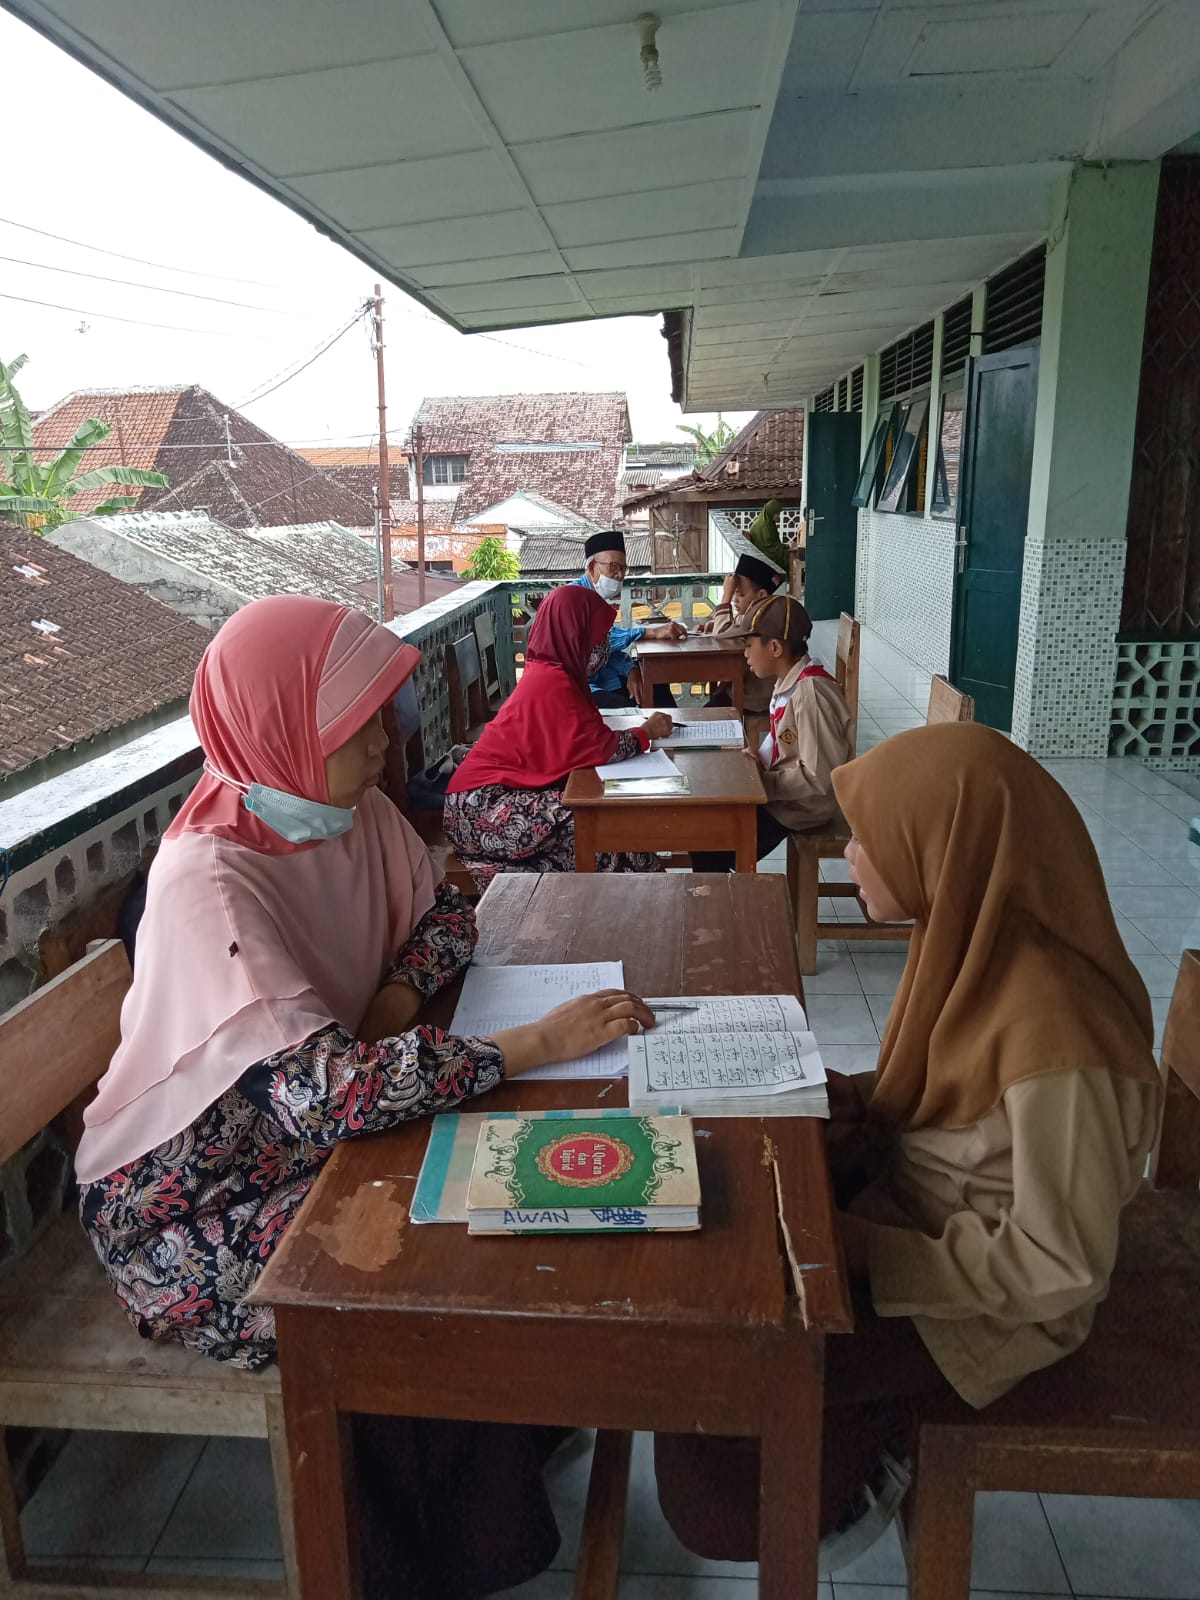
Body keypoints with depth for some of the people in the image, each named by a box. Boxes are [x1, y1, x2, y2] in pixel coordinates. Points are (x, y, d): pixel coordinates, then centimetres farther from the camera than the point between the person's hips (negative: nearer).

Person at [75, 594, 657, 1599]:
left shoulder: (356, 812, -7)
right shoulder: (209, 880, -30)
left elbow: (443, 912, 8)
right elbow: (326, 1091, -38)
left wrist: (399, 995, -13)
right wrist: (538, 1043, -35)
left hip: (315, 1136, 7)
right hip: (196, 1207, -6)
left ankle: (516, 1450, 16)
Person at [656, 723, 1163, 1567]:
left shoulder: (1054, 1034, -34)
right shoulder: (978, 937, -10)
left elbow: (1063, 1266, -25)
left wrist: (860, 1249, -23)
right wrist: (829, 1090, -9)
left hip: (987, 1302, -7)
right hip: (914, 1200, 7)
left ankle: (835, 1494, 22)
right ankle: (858, 1438, 25)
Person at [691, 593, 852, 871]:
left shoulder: (810, 693, -28)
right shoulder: (789, 681, 1)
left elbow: (819, 779, -29)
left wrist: (762, 782, -20)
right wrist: (758, 761, -4)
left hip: (801, 805, -9)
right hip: (780, 790, 9)